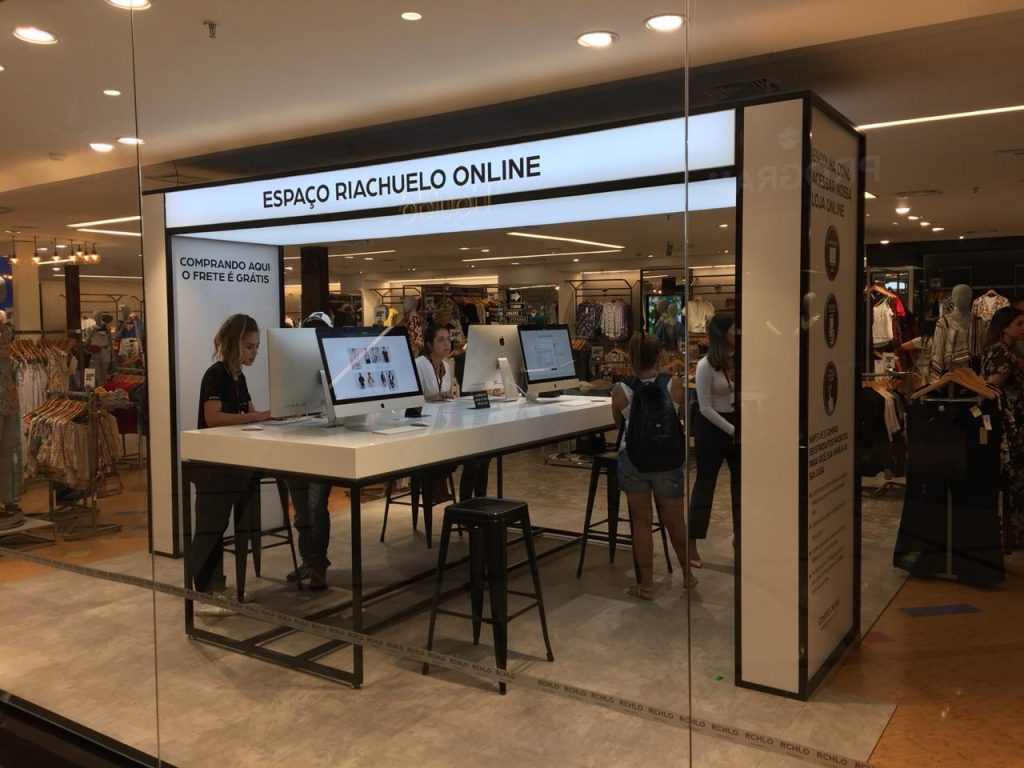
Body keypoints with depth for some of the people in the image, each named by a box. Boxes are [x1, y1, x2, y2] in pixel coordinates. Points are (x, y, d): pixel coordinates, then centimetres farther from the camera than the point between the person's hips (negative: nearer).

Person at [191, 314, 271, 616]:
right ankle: (203, 596, 0)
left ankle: (217, 588, 22)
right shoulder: (215, 375, -15)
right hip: (212, 463, -9)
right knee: (210, 527, -5)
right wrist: (259, 417, -28)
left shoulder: (238, 376, 12)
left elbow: (248, 415, 16)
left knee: (220, 526, 14)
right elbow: (213, 417, -26)